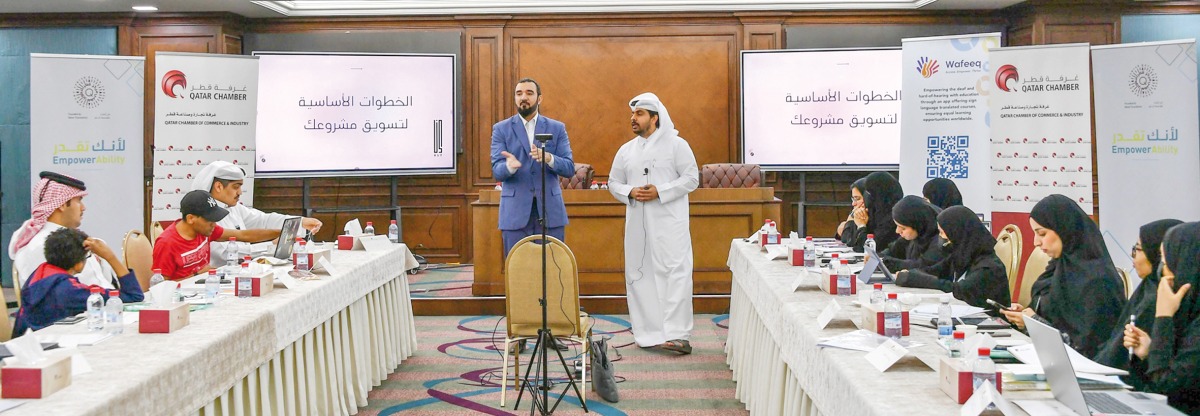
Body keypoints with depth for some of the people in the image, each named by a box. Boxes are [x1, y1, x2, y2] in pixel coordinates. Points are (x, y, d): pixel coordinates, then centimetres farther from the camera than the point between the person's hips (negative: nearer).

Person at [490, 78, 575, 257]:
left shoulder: (557, 128, 9)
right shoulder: (501, 129, 6)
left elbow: (569, 168, 2)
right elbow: (496, 171, -3)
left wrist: (548, 158, -19)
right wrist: (509, 166, -27)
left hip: (550, 210, 1)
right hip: (515, 212, -1)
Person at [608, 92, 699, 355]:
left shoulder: (676, 145, 2)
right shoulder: (626, 150, 15)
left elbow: (691, 179, -3)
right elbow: (613, 183, 18)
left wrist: (660, 192, -14)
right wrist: (630, 193, -5)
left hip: (670, 223, -5)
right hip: (637, 223, 5)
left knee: (675, 273, -12)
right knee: (640, 275, 4)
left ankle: (677, 334, -14)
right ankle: (648, 332, 13)